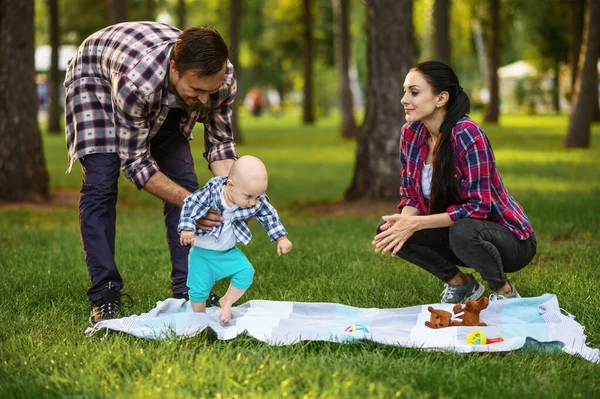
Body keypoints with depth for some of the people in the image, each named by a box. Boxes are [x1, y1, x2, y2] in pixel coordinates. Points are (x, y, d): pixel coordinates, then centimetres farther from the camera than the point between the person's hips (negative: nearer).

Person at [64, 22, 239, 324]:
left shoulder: (223, 77, -32)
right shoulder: (138, 82, -46)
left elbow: (220, 142, -15)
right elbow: (135, 162, -33)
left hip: (163, 101, 5)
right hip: (96, 77, -4)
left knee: (183, 180, -7)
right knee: (100, 183, -18)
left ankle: (188, 289, 0)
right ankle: (104, 296, -12)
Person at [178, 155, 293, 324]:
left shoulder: (258, 203, -17)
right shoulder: (211, 192, -29)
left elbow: (269, 216, -1)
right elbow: (191, 205, -22)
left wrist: (281, 239, -2)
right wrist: (187, 228, -33)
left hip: (228, 251, 3)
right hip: (203, 252, -3)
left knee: (246, 272, -15)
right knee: (198, 289, -5)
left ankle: (226, 303, 10)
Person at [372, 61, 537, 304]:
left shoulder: (467, 134, -24)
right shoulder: (411, 133, -4)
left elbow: (478, 206, -26)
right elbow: (411, 194, 2)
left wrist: (416, 223, -29)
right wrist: (402, 221, -21)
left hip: (510, 240, -6)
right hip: (453, 229, 6)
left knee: (463, 231, -38)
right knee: (386, 230, -12)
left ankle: (505, 291, -7)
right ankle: (460, 284, 8)